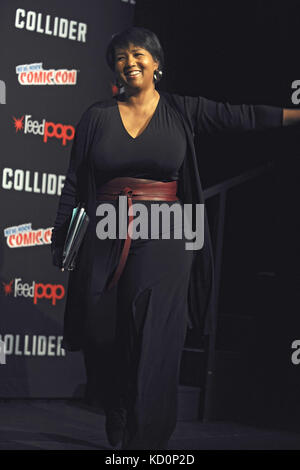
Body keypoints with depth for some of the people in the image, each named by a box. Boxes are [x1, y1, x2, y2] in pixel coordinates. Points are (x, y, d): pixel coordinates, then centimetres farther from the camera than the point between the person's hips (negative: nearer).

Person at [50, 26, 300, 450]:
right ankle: (115, 430, 21)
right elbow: (74, 181, 9)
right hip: (107, 237, 1)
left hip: (165, 238, -1)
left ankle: (145, 438, -1)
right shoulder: (98, 116, 7)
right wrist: (59, 237, 7)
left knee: (154, 339, -8)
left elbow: (242, 116, -2)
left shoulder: (181, 111, 5)